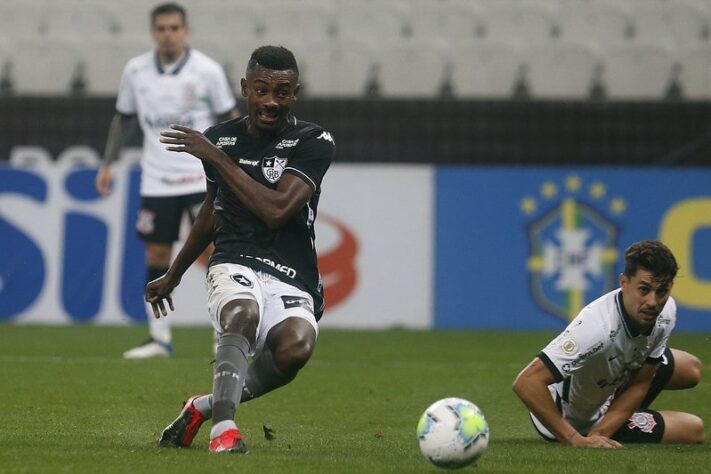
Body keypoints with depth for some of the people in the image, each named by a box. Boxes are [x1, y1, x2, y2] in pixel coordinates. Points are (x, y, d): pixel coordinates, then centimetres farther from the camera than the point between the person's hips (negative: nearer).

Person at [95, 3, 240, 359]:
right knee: (156, 256, 5)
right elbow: (124, 119, 15)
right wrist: (108, 163, 13)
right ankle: (159, 338, 13)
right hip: (156, 180, 3)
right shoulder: (136, 71, 2)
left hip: (201, 178, -3)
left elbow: (229, 118, 1)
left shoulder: (207, 71, -7)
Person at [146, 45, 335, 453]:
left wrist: (218, 158, -13)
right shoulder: (220, 138, 8)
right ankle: (224, 427, -41)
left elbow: (276, 210, -18)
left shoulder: (314, 143, -4)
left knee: (295, 346, -34)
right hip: (235, 265, 1)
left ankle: (207, 406, -12)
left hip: (291, 280, -1)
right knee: (243, 313, -37)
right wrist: (173, 275, 37)